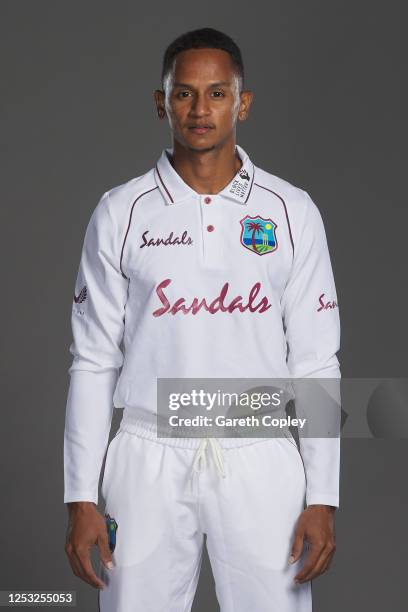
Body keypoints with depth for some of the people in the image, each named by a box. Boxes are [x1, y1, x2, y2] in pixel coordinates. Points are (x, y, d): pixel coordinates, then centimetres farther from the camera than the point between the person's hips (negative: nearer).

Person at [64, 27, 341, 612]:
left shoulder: (291, 212, 1)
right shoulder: (121, 213, 1)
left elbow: (316, 363, 2)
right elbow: (93, 362, 3)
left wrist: (323, 498, -3)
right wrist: (81, 499, -1)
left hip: (260, 460, 0)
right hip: (150, 460, 0)